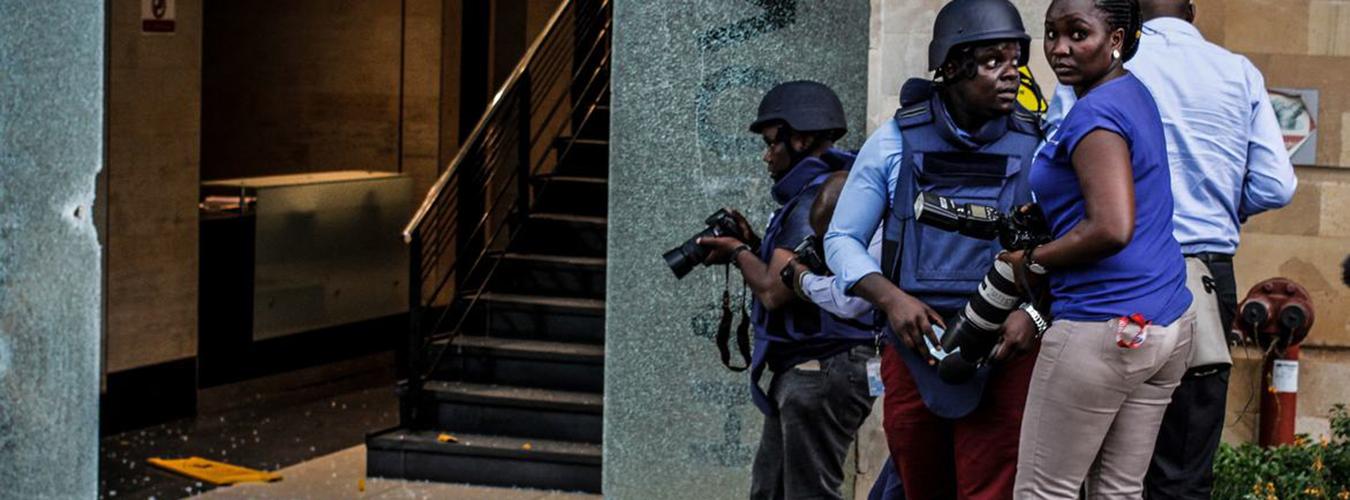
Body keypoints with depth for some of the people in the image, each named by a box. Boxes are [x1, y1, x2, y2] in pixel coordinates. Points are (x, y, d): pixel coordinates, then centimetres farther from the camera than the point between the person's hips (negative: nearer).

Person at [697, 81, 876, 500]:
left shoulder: (819, 197, -16)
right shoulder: (810, 192, 18)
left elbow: (775, 291, -20)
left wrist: (738, 253, -3)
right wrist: (754, 246, 11)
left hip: (820, 372, -11)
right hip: (800, 372, 11)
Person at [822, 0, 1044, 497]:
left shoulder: (1036, 146, 0)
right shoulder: (896, 141, 1)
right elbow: (842, 238, 5)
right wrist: (890, 297, -12)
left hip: (1004, 352, -1)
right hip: (915, 347, 2)